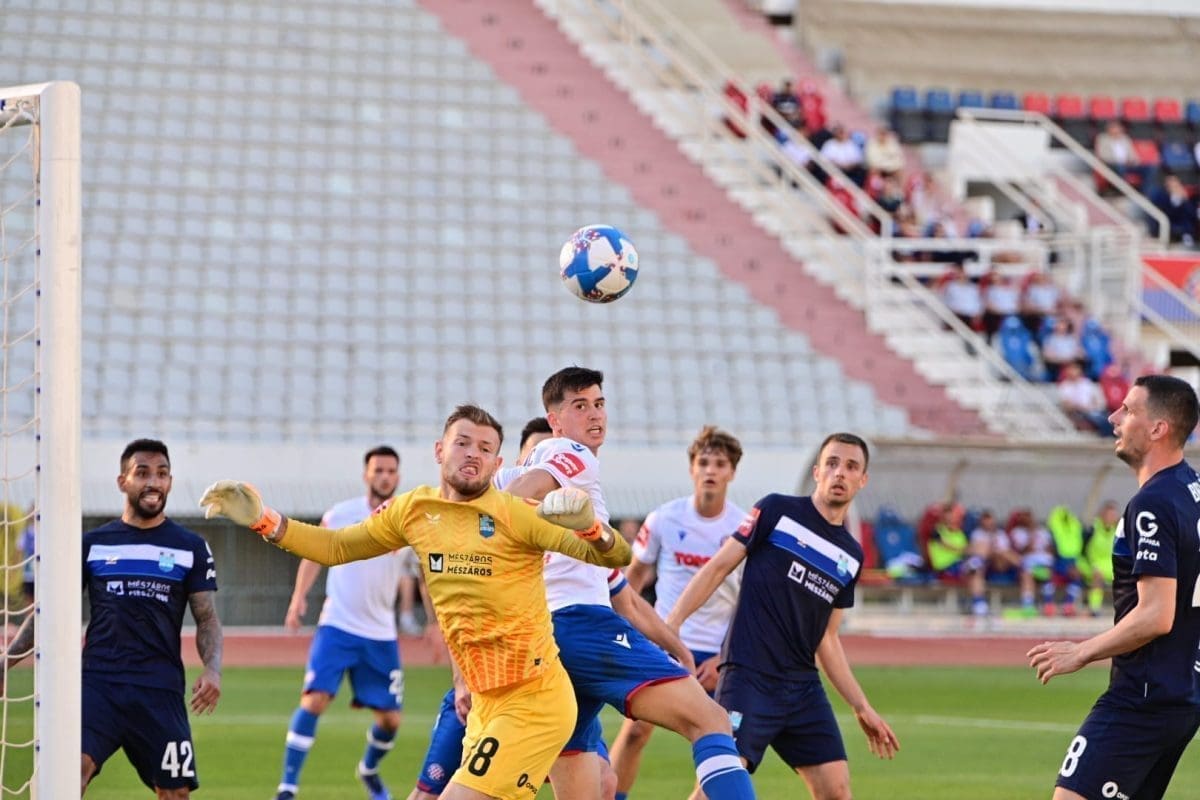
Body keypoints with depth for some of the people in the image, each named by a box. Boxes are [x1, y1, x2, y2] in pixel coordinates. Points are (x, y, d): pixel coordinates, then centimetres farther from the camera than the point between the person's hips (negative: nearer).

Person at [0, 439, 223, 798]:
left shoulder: (191, 548, 8)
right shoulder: (93, 545, 10)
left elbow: (207, 618, 7)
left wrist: (212, 669, -11)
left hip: (160, 690, 1)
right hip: (97, 683, 0)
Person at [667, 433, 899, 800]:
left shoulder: (851, 556, 15)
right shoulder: (778, 511, 0)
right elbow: (719, 567, 0)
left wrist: (862, 707, 18)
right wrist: (669, 626, -8)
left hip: (802, 687, 6)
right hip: (748, 677, -6)